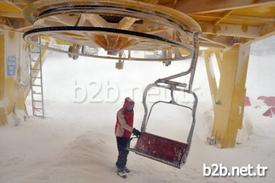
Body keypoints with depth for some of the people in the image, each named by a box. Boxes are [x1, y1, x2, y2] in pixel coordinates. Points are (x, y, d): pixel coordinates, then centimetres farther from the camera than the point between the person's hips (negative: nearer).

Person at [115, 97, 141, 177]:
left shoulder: (131, 111, 3)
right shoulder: (120, 113, -22)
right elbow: (124, 125, -31)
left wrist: (134, 131, 11)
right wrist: (133, 130, -40)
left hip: (128, 134, 8)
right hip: (121, 134, -8)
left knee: (126, 151, 18)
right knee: (122, 151, -4)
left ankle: (122, 165, 36)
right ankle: (119, 169, 9)